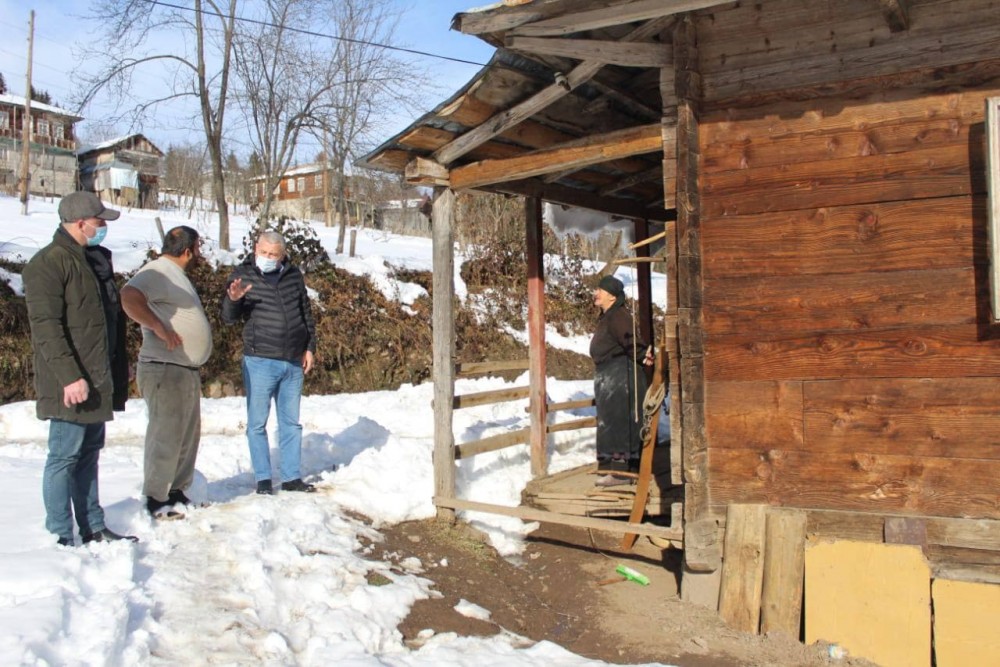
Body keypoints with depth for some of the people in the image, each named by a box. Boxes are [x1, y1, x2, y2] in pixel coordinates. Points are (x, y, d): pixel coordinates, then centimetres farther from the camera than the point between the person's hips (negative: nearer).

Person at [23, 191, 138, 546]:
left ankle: (94, 529, 24)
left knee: (88, 454, 15)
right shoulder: (49, 263, -12)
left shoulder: (97, 258, 15)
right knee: (65, 456, -2)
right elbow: (45, 327, -19)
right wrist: (70, 376, -24)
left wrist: (118, 374, 19)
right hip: (71, 384, -9)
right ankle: (61, 537, 7)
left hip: (98, 380, 9)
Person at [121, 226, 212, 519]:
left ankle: (177, 493, 27)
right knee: (166, 436, -4)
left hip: (187, 370, 11)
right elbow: (129, 296, -31)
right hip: (165, 370, -11)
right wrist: (159, 328, -27)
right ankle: (156, 500, 6)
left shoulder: (176, 274, 20)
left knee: (188, 436, 17)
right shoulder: (157, 272, -13)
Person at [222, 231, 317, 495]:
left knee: (291, 422, 11)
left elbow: (306, 313, 15)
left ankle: (291, 477, 20)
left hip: (293, 363, 4)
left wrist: (309, 348, 10)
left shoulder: (294, 275, 6)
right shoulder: (242, 275, -3)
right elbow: (229, 318, -7)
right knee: (257, 422, 2)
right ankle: (263, 478, 13)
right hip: (260, 362, -3)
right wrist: (233, 300, -28)